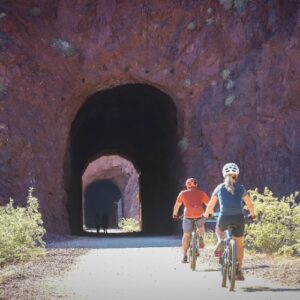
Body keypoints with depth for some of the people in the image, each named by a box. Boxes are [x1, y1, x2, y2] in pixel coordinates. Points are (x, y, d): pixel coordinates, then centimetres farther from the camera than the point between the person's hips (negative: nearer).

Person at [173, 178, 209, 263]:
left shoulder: (183, 193, 15)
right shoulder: (202, 193, 15)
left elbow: (177, 205, 22)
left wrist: (175, 214, 36)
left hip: (188, 216, -1)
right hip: (199, 215, 1)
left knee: (186, 235, 11)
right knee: (201, 226, 34)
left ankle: (185, 256, 8)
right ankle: (200, 238, 8)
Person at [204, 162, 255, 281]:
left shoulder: (219, 188, 5)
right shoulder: (240, 188, 4)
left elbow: (210, 205, 12)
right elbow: (250, 205, 8)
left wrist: (206, 214, 31)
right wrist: (252, 214, 29)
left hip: (224, 218, 0)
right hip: (238, 218, 0)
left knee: (218, 230, 36)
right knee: (239, 244, 17)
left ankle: (220, 242, 4)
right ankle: (239, 270, 10)